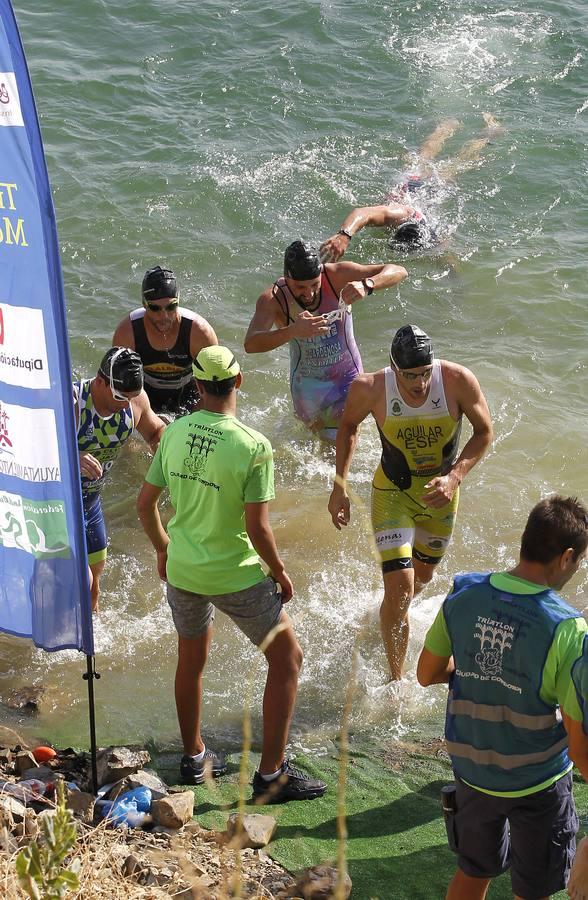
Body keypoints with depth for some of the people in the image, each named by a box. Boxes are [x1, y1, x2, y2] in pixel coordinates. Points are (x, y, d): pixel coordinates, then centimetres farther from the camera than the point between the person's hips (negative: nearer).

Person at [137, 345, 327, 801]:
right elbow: (257, 528, -20)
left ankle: (194, 757, 41)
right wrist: (280, 573, -3)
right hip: (236, 576, -5)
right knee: (287, 659, 11)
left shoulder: (175, 433, -6)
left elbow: (145, 503, 2)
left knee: (191, 660, 25)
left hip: (182, 572, 5)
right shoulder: (254, 446, -21)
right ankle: (272, 774, 12)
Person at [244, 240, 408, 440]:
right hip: (306, 384, 0)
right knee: (318, 433, 22)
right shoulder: (273, 299, -26)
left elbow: (399, 272, -24)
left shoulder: (337, 276, -23)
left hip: (347, 378, 0)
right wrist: (293, 331, -58)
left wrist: (366, 286, -45)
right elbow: (250, 344, -41)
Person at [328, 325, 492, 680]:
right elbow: (349, 426, -2)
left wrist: (454, 478, -24)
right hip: (393, 492, -2)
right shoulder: (370, 389, -26)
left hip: (441, 492, 2)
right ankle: (396, 679, 5)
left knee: (423, 577, 23)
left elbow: (484, 431, -10)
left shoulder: (459, 381, -27)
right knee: (400, 587, -13)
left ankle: (393, 616, 58)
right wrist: (340, 485, -6)